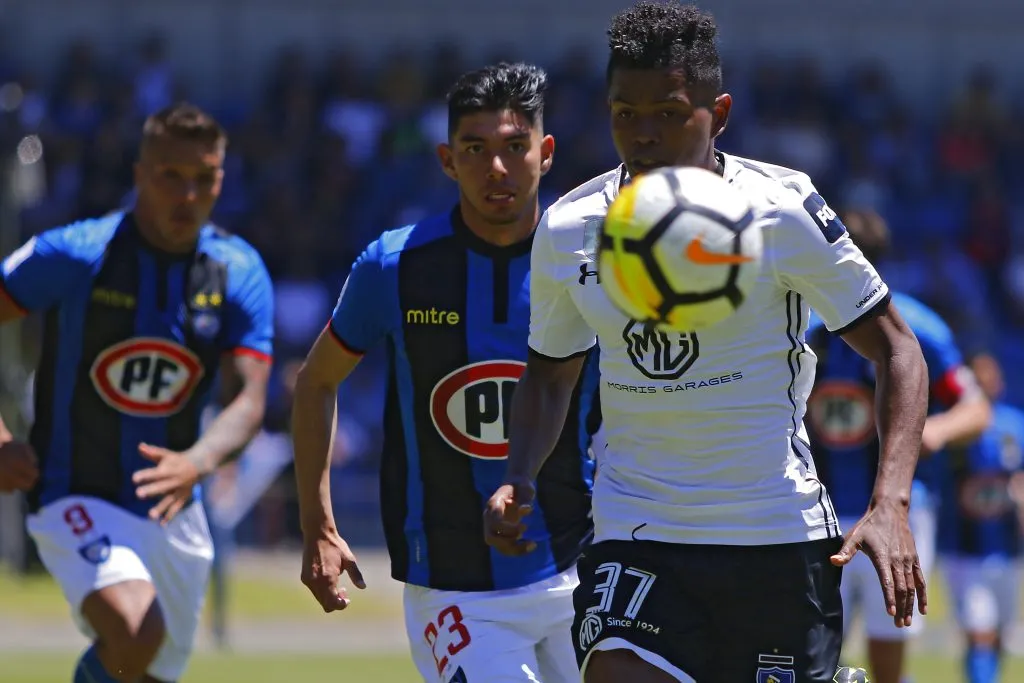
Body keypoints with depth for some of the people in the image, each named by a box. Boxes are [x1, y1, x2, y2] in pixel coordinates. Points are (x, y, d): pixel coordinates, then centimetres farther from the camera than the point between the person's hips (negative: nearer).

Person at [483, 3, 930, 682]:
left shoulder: (784, 210, -8)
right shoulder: (567, 231, 1)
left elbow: (896, 350, -3)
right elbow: (550, 371, 17)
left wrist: (891, 504, -16)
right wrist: (520, 480, -2)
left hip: (780, 538, -1)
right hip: (635, 537, 2)